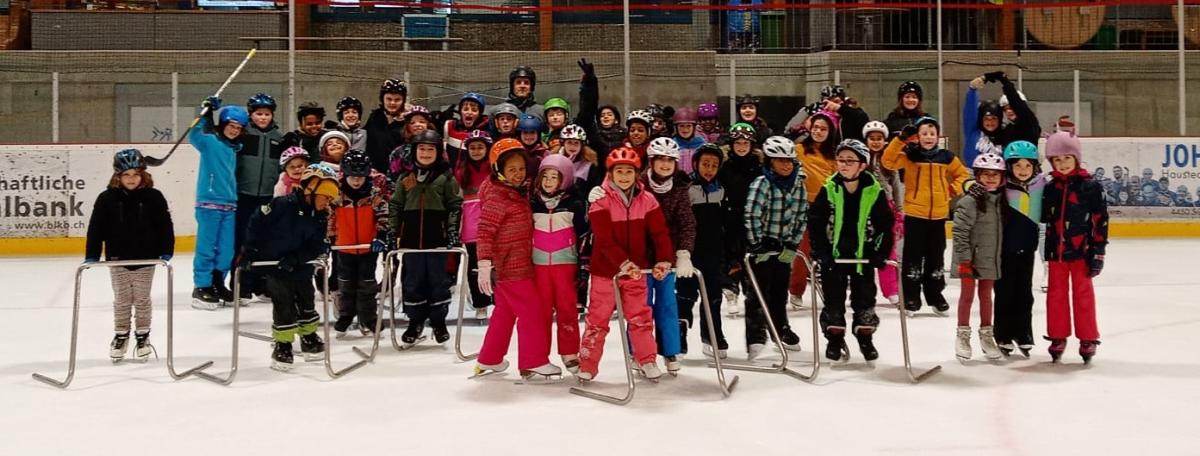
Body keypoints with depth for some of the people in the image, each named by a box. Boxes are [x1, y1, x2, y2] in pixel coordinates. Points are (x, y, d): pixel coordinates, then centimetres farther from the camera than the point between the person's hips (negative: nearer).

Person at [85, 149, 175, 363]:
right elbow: (96, 228, -6)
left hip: (145, 259, -1)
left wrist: (166, 252, -11)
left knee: (142, 300, 9)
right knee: (121, 300, 10)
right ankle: (120, 337, 24)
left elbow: (165, 226, -5)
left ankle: (143, 337, 22)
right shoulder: (107, 198, -7)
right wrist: (91, 256, -11)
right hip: (118, 259, 1)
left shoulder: (153, 197, -7)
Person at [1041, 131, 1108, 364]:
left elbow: (1101, 221, -6)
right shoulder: (1050, 188, 5)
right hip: (1056, 251, 4)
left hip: (1081, 251, -4)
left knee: (1083, 294, 4)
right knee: (1056, 294, 9)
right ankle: (1058, 337, 20)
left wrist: (1098, 252, -8)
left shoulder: (1090, 186, -6)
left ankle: (1088, 339, 14)